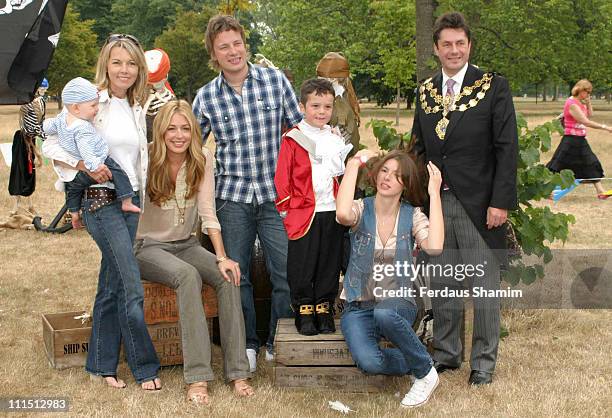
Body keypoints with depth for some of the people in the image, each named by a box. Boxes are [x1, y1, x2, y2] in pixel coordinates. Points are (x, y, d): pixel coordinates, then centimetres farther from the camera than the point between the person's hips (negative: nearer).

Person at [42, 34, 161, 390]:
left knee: (112, 286, 12)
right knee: (132, 287, -10)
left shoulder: (137, 109, 12)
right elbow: (51, 144, -9)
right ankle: (145, 367, 2)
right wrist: (85, 167, -20)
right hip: (101, 200, -7)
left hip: (130, 201, 7)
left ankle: (102, 364, 21)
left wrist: (140, 197, 16)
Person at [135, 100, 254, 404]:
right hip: (148, 247, -4)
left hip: (186, 245, 4)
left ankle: (237, 372, -22)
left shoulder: (202, 160, -1)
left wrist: (222, 257, -15)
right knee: (188, 276, -34)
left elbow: (207, 212, -6)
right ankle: (196, 377, -36)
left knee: (228, 277, -24)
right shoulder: (147, 160, -10)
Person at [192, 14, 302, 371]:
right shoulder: (206, 97, 1)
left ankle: (280, 343, 16)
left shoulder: (276, 80, 0)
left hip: (277, 194, -1)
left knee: (288, 272, -2)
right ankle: (247, 344, 23)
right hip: (233, 197, 1)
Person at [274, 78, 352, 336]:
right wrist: (285, 207, -6)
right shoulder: (293, 139, -2)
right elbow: (282, 176, -3)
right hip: (303, 213, -4)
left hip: (332, 212, 4)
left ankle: (324, 309, 18)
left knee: (329, 264, 8)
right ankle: (304, 312, 12)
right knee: (302, 265, 1)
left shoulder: (336, 139, 12)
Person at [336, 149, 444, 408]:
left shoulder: (412, 215, -1)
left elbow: (435, 248, -22)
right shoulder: (361, 209, -4)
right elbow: (343, 214, -31)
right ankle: (415, 363, 3)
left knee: (384, 314, -39)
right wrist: (353, 165, -21)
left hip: (398, 304, 0)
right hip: (358, 307, 0)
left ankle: (425, 371, -12)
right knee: (368, 362, -31)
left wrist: (435, 194, -18)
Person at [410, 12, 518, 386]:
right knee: (442, 285, 12)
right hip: (436, 202, 5)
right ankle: (447, 353, 27)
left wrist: (500, 202, -14)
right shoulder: (426, 91, 9)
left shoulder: (493, 87, -5)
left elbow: (508, 148, -8)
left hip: (479, 204, -4)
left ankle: (484, 361, 16)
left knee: (485, 285, 4)